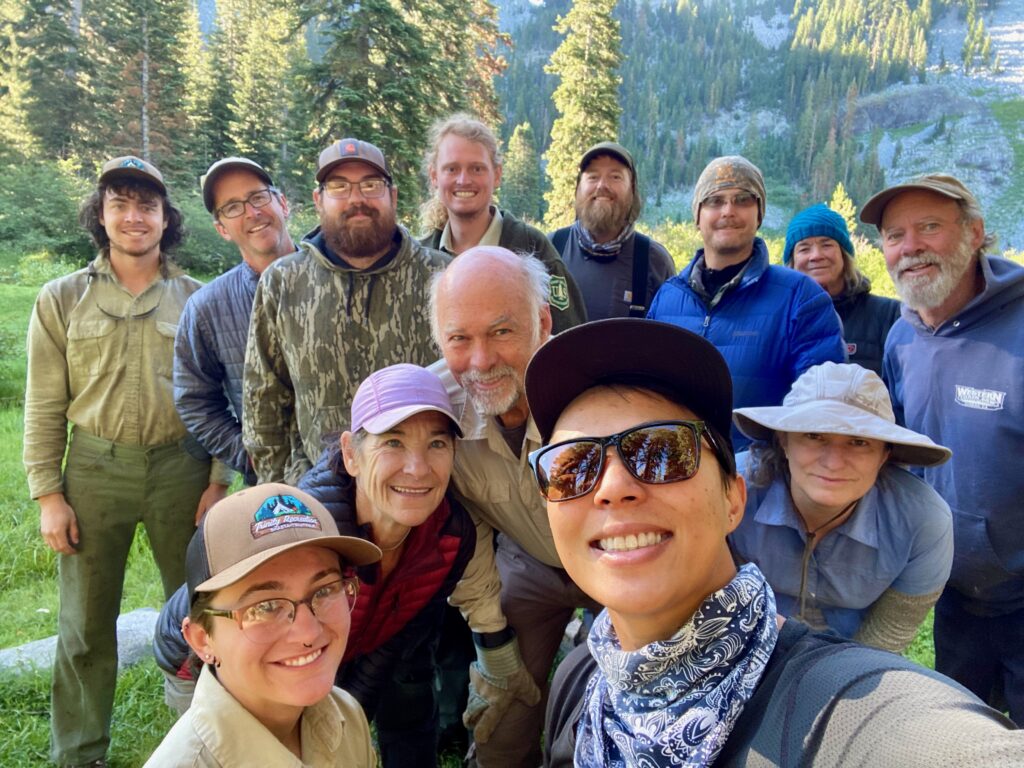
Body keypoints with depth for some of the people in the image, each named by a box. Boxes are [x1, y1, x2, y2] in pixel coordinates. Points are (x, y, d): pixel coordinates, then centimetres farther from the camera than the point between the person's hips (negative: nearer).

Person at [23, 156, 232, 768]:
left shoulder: (197, 300, 3)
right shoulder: (62, 299, 3)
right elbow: (45, 406, 2)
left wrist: (218, 483, -3)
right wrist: (47, 492, -2)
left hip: (181, 467, 0)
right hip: (93, 470, 0)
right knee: (86, 622, 11)